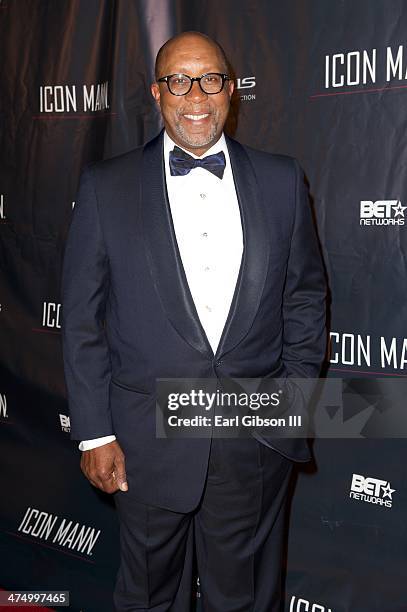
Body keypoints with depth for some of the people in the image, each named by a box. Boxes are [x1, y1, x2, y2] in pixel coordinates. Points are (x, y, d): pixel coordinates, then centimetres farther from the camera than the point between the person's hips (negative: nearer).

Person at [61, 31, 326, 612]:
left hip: (258, 442, 1)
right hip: (148, 442, 0)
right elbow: (82, 317, -1)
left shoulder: (282, 179, 2)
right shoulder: (105, 186, -2)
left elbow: (306, 297, 7)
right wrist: (95, 432, -4)